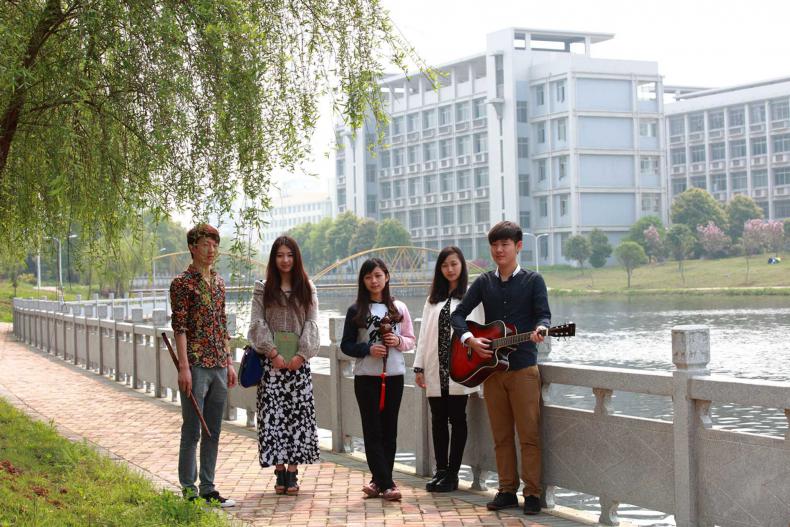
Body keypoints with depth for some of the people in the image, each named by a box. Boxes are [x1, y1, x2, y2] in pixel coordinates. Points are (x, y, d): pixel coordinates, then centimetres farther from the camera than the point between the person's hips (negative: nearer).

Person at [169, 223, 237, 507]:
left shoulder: (218, 281, 14)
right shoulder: (182, 283, -7)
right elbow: (179, 327, -12)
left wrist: (229, 362, 15)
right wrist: (184, 367, -18)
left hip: (219, 366, 7)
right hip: (196, 366, -7)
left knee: (213, 431, 10)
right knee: (192, 431, -1)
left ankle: (208, 488, 18)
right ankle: (189, 489, 7)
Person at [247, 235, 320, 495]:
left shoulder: (307, 289, 9)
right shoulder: (263, 289, 6)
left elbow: (311, 323, 3)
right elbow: (258, 323, -1)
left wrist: (301, 354, -8)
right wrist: (273, 353, -10)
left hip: (298, 362, 1)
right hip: (272, 362, -1)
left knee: (298, 413, -2)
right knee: (273, 414, -4)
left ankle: (293, 473, 2)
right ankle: (279, 472, 1)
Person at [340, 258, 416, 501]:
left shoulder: (399, 308, 5)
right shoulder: (356, 311, 1)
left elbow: (411, 340, 10)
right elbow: (346, 345, 1)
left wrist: (398, 341, -11)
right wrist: (368, 349, -15)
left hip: (394, 375, 2)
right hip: (366, 377, -2)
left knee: (389, 430, 6)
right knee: (373, 431, -4)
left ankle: (379, 481, 15)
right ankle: (386, 484, -4)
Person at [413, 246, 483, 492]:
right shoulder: (434, 298, 15)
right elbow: (424, 333, 14)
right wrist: (419, 366, 7)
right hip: (435, 370, 5)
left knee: (457, 419, 1)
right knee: (438, 420, 7)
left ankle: (452, 473, 7)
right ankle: (440, 470, 15)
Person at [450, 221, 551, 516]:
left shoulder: (533, 281, 1)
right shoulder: (484, 283, 11)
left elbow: (543, 314, -9)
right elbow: (459, 314, 8)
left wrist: (540, 328, -32)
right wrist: (469, 339, -11)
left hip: (523, 368, -4)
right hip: (490, 367, 4)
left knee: (529, 433, -4)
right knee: (501, 435, 8)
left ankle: (532, 494, 1)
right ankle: (507, 491, 15)